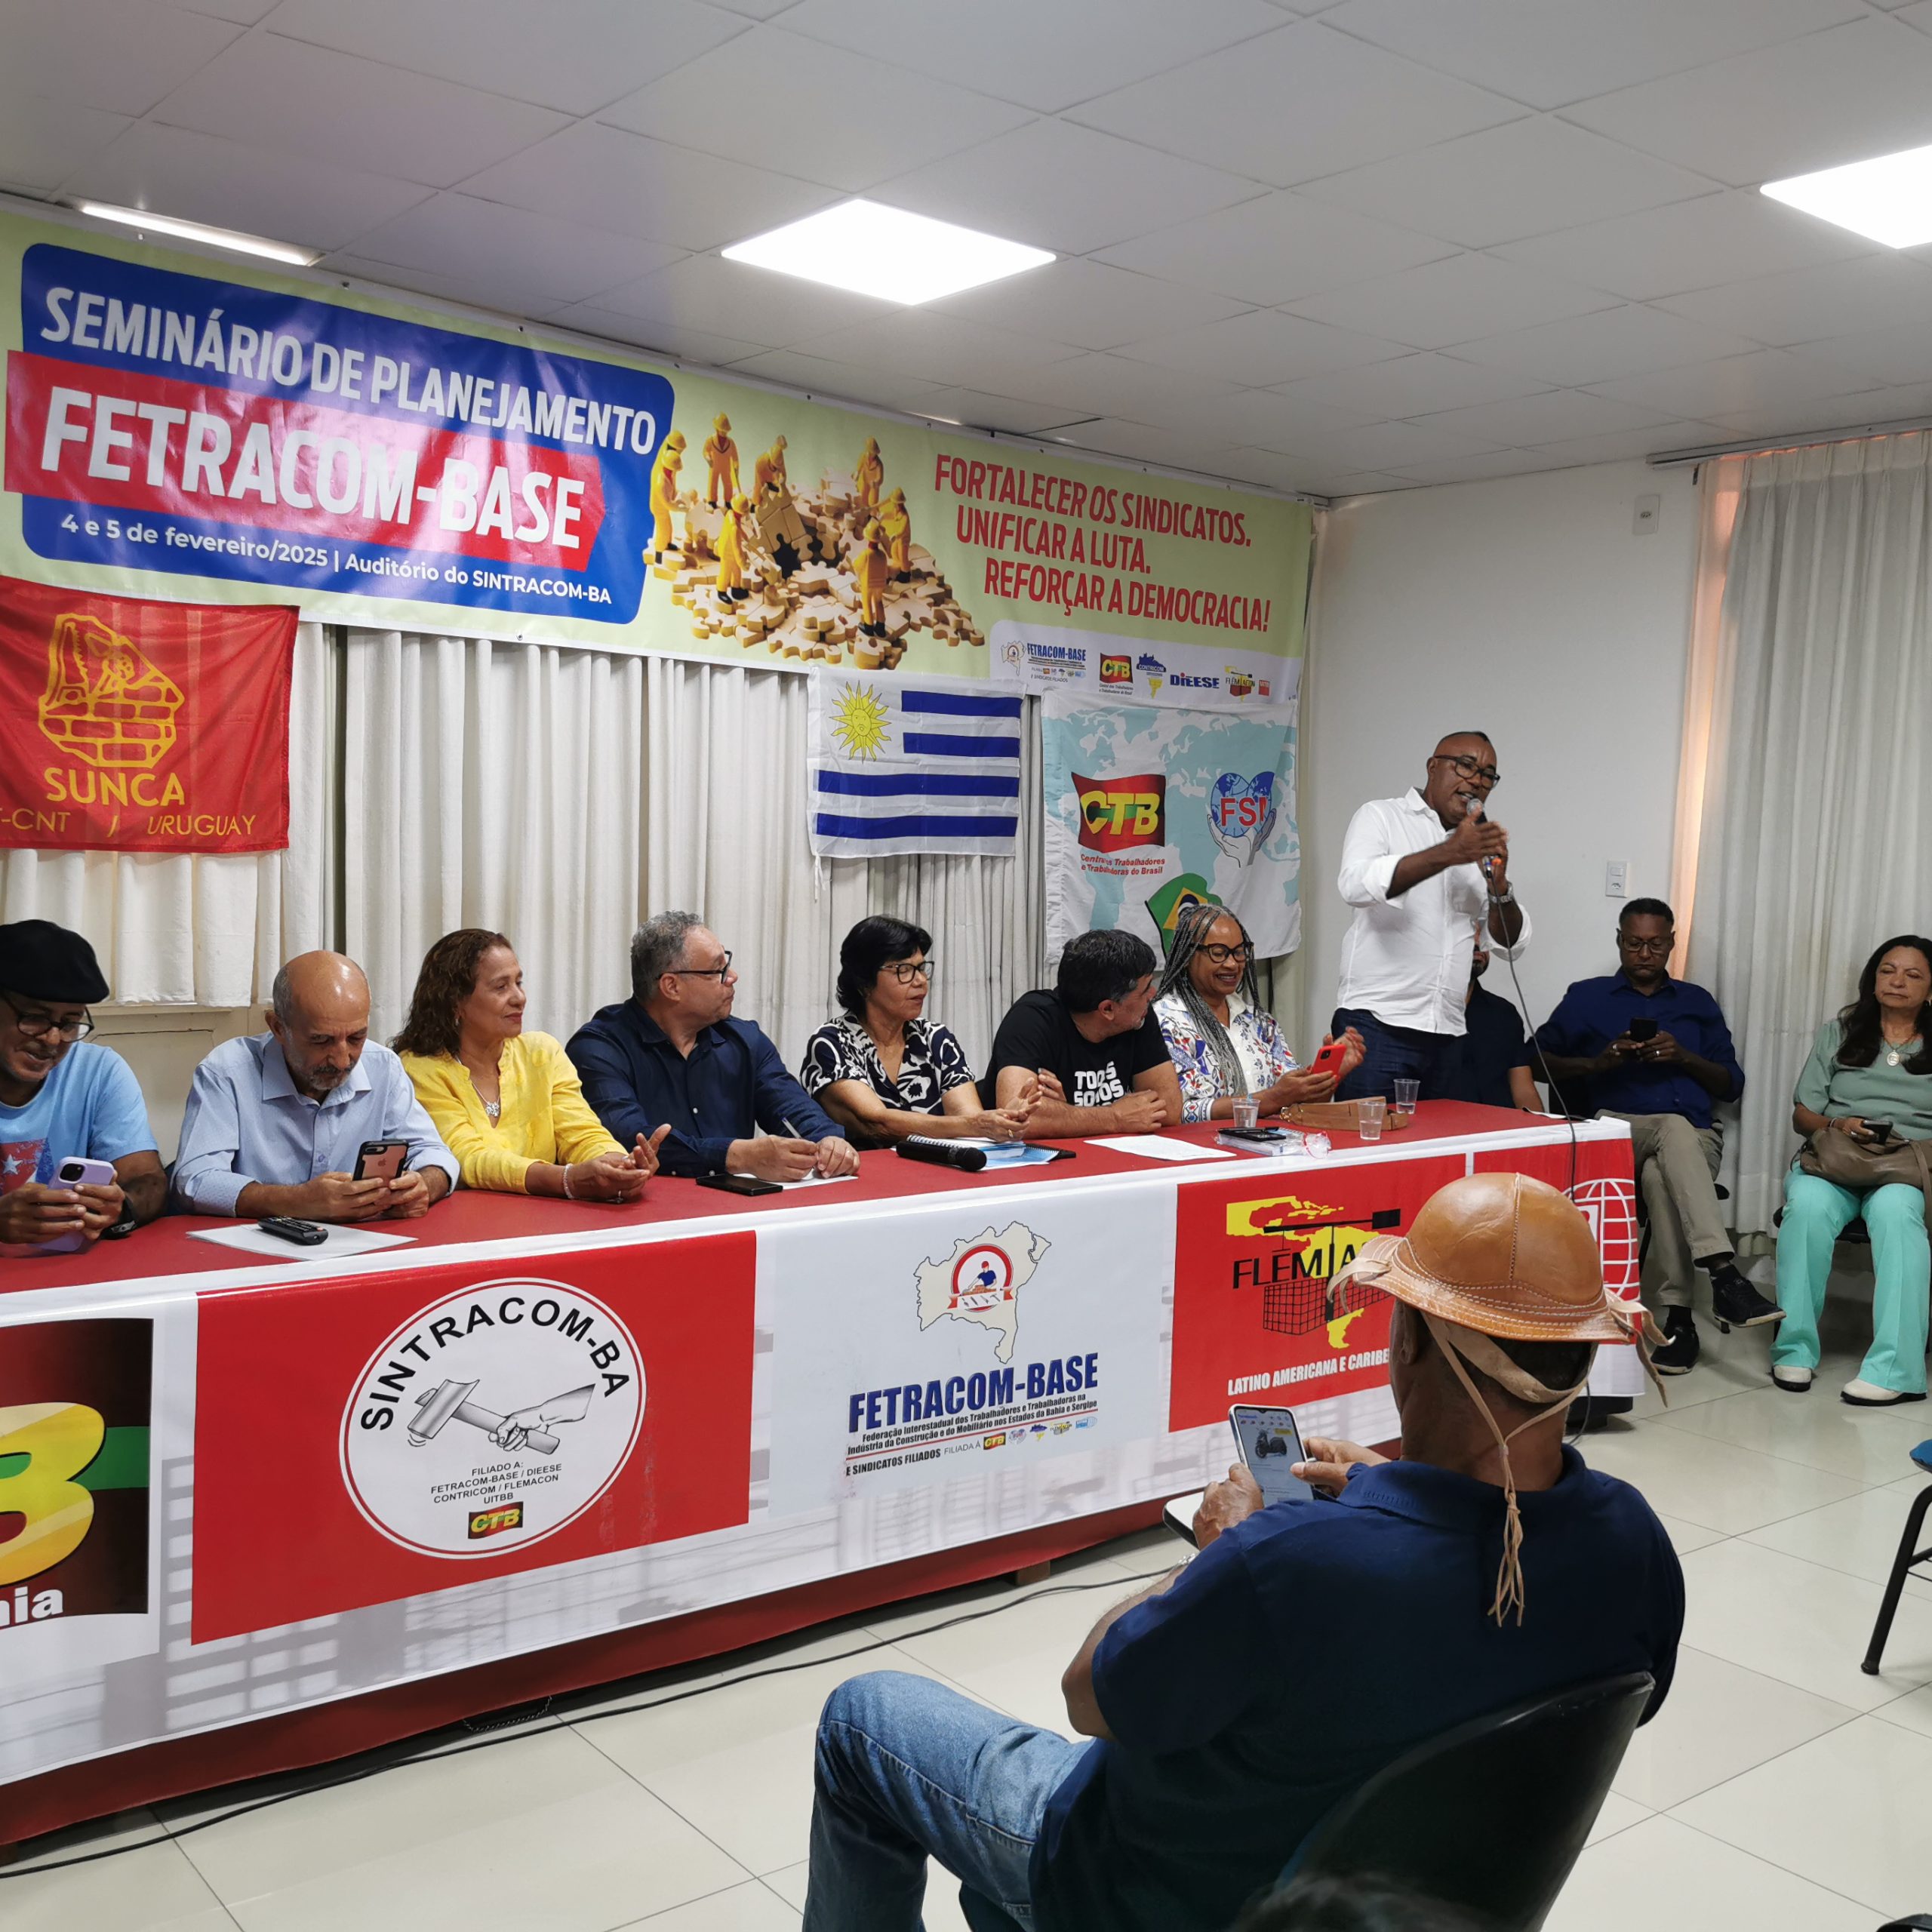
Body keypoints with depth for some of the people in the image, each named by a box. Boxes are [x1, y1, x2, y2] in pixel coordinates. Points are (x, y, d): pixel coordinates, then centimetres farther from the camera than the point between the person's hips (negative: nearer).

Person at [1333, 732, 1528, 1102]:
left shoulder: (1483, 846, 19)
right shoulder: (1381, 816, 4)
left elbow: (1512, 944, 15)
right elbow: (1357, 884, -18)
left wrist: (1499, 885, -3)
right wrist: (1448, 854, -23)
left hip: (1447, 1035, 5)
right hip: (1376, 1022, -5)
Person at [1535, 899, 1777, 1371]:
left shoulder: (1698, 1003, 23)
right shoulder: (1586, 997, 17)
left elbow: (1732, 1084, 16)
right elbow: (1537, 1060, 8)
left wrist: (1684, 1057, -3)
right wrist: (1598, 1062, -8)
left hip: (1695, 1137, 2)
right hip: (1617, 1129, -2)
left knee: (1661, 1176, -37)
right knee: (1675, 1129, -39)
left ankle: (1678, 1316, -38)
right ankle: (1725, 1275, -50)